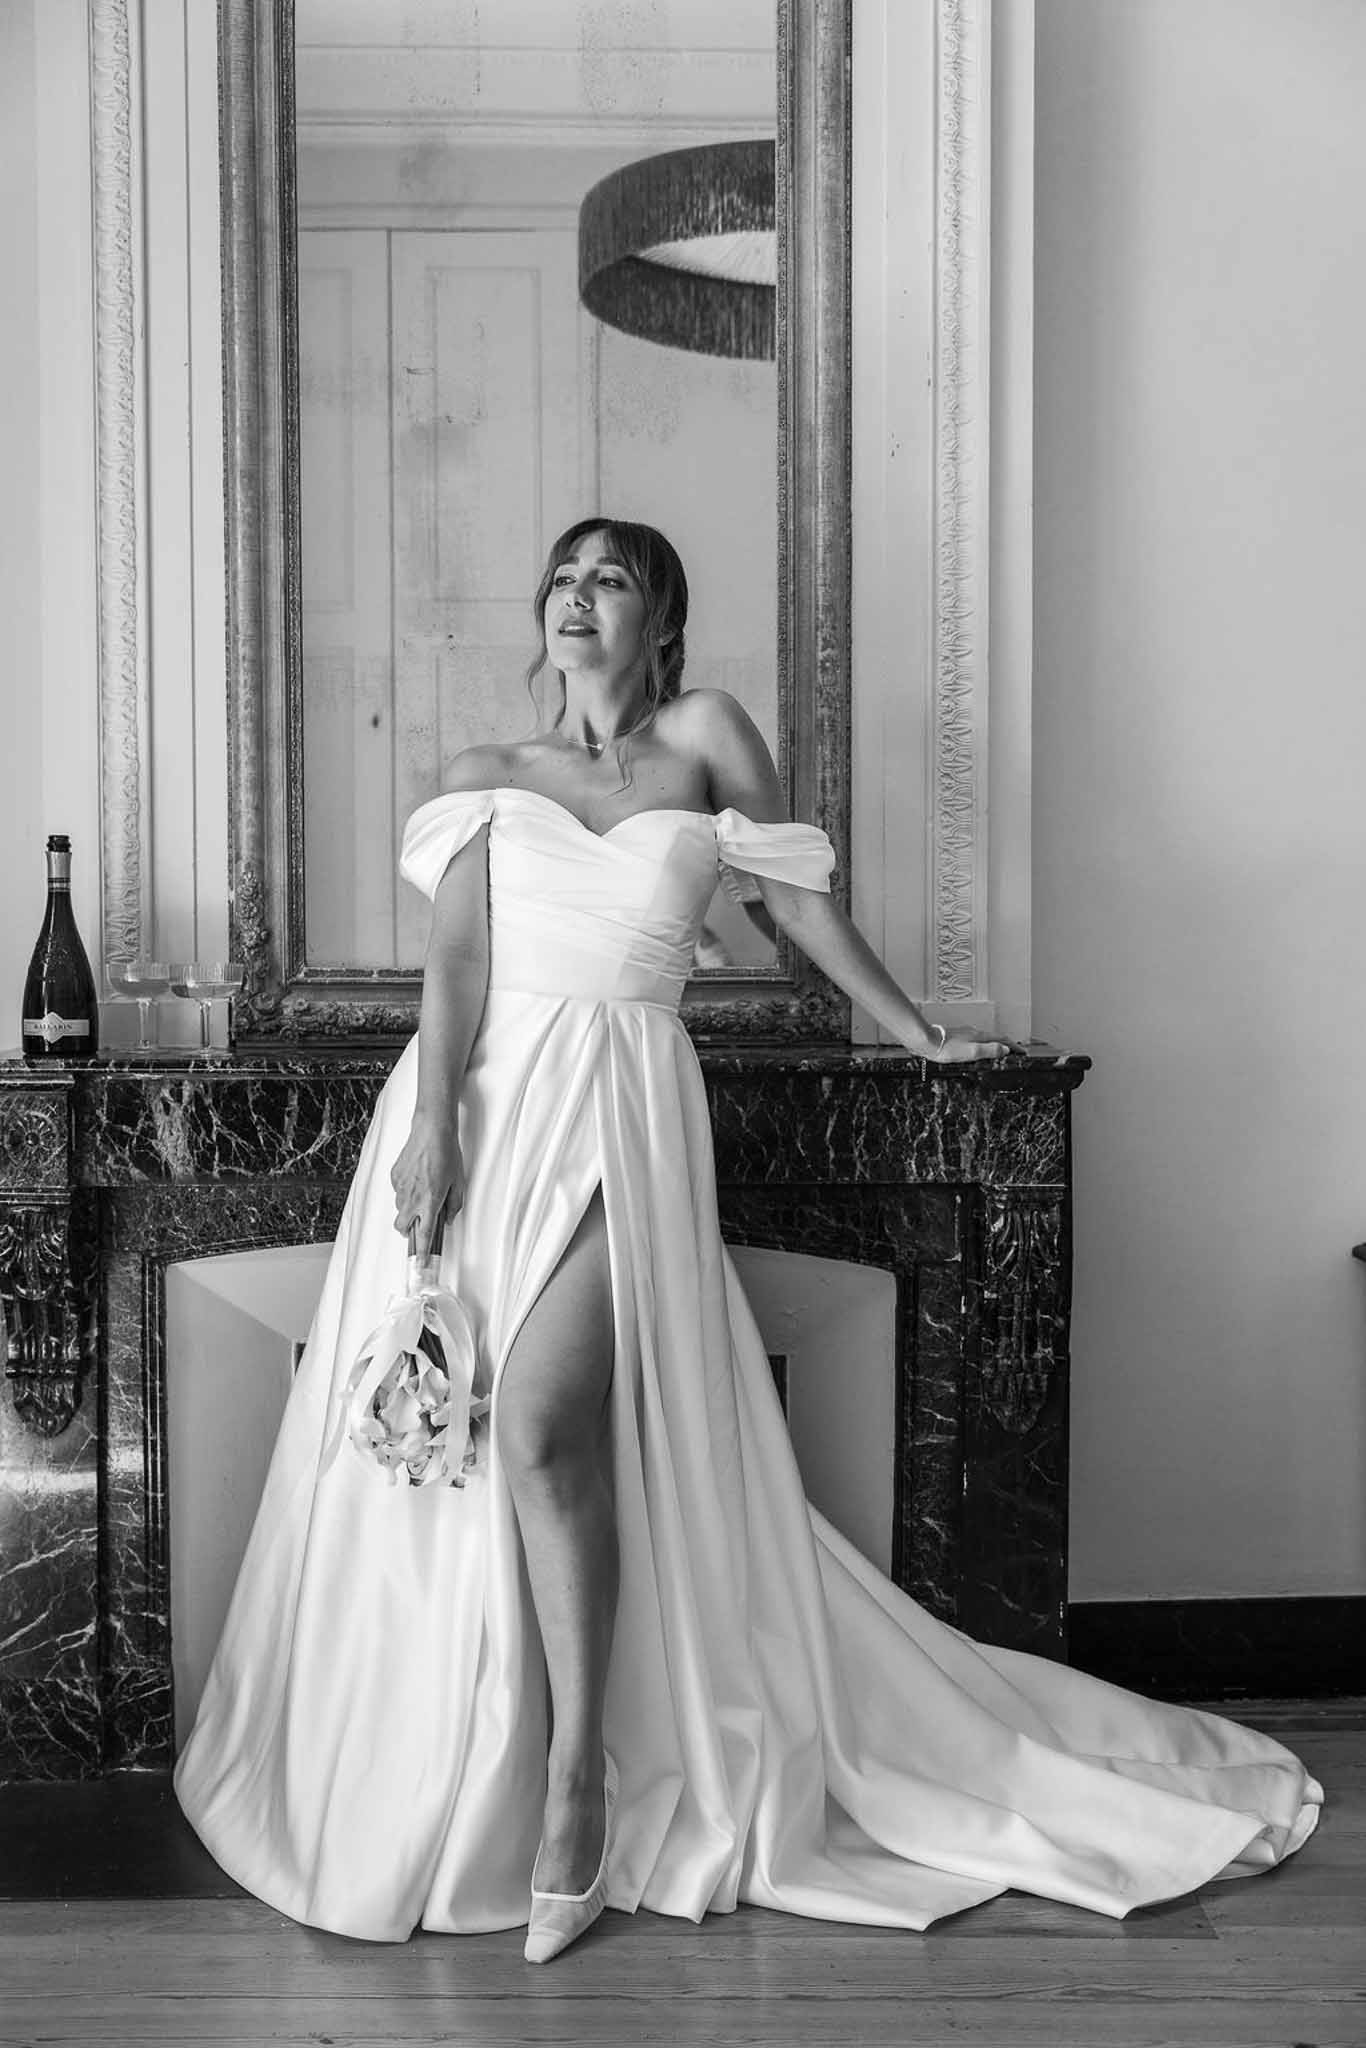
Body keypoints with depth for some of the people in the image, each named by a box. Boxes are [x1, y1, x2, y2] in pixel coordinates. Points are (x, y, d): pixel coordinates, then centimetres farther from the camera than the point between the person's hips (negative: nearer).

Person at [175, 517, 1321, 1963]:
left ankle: (581, 1773, -10)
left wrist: (920, 1037, 21)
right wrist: (433, 1122, -11)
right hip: (479, 1099, 3)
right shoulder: (482, 776, 15)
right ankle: (423, 1792, 12)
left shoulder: (703, 738, 12)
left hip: (618, 1110, -3)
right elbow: (457, 956, 3)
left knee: (542, 1425, -21)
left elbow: (799, 904, 17)